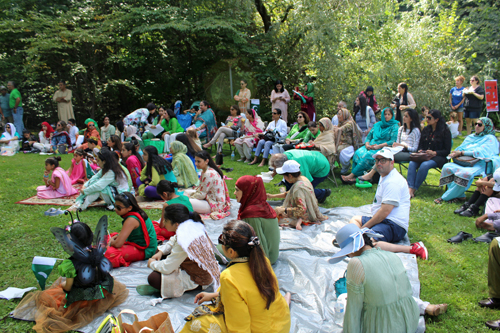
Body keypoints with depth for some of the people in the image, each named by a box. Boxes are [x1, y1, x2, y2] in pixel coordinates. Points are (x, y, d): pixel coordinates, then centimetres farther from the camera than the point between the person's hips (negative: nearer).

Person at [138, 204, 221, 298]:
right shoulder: (194, 225, -8)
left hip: (198, 280, -10)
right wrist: (160, 252, 3)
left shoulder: (184, 241, -33)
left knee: (153, 278, -18)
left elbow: (166, 268, -23)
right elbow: (174, 240, 14)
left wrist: (152, 263, -3)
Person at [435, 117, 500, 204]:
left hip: (480, 164, -7)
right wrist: (455, 152, -7)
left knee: (465, 173, -38)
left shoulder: (490, 138, 3)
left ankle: (446, 197, -28)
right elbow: (461, 148, 19)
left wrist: (461, 153, -16)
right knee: (447, 167, -22)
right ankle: (460, 196, -23)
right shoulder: (470, 137, 25)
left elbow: (481, 152, -13)